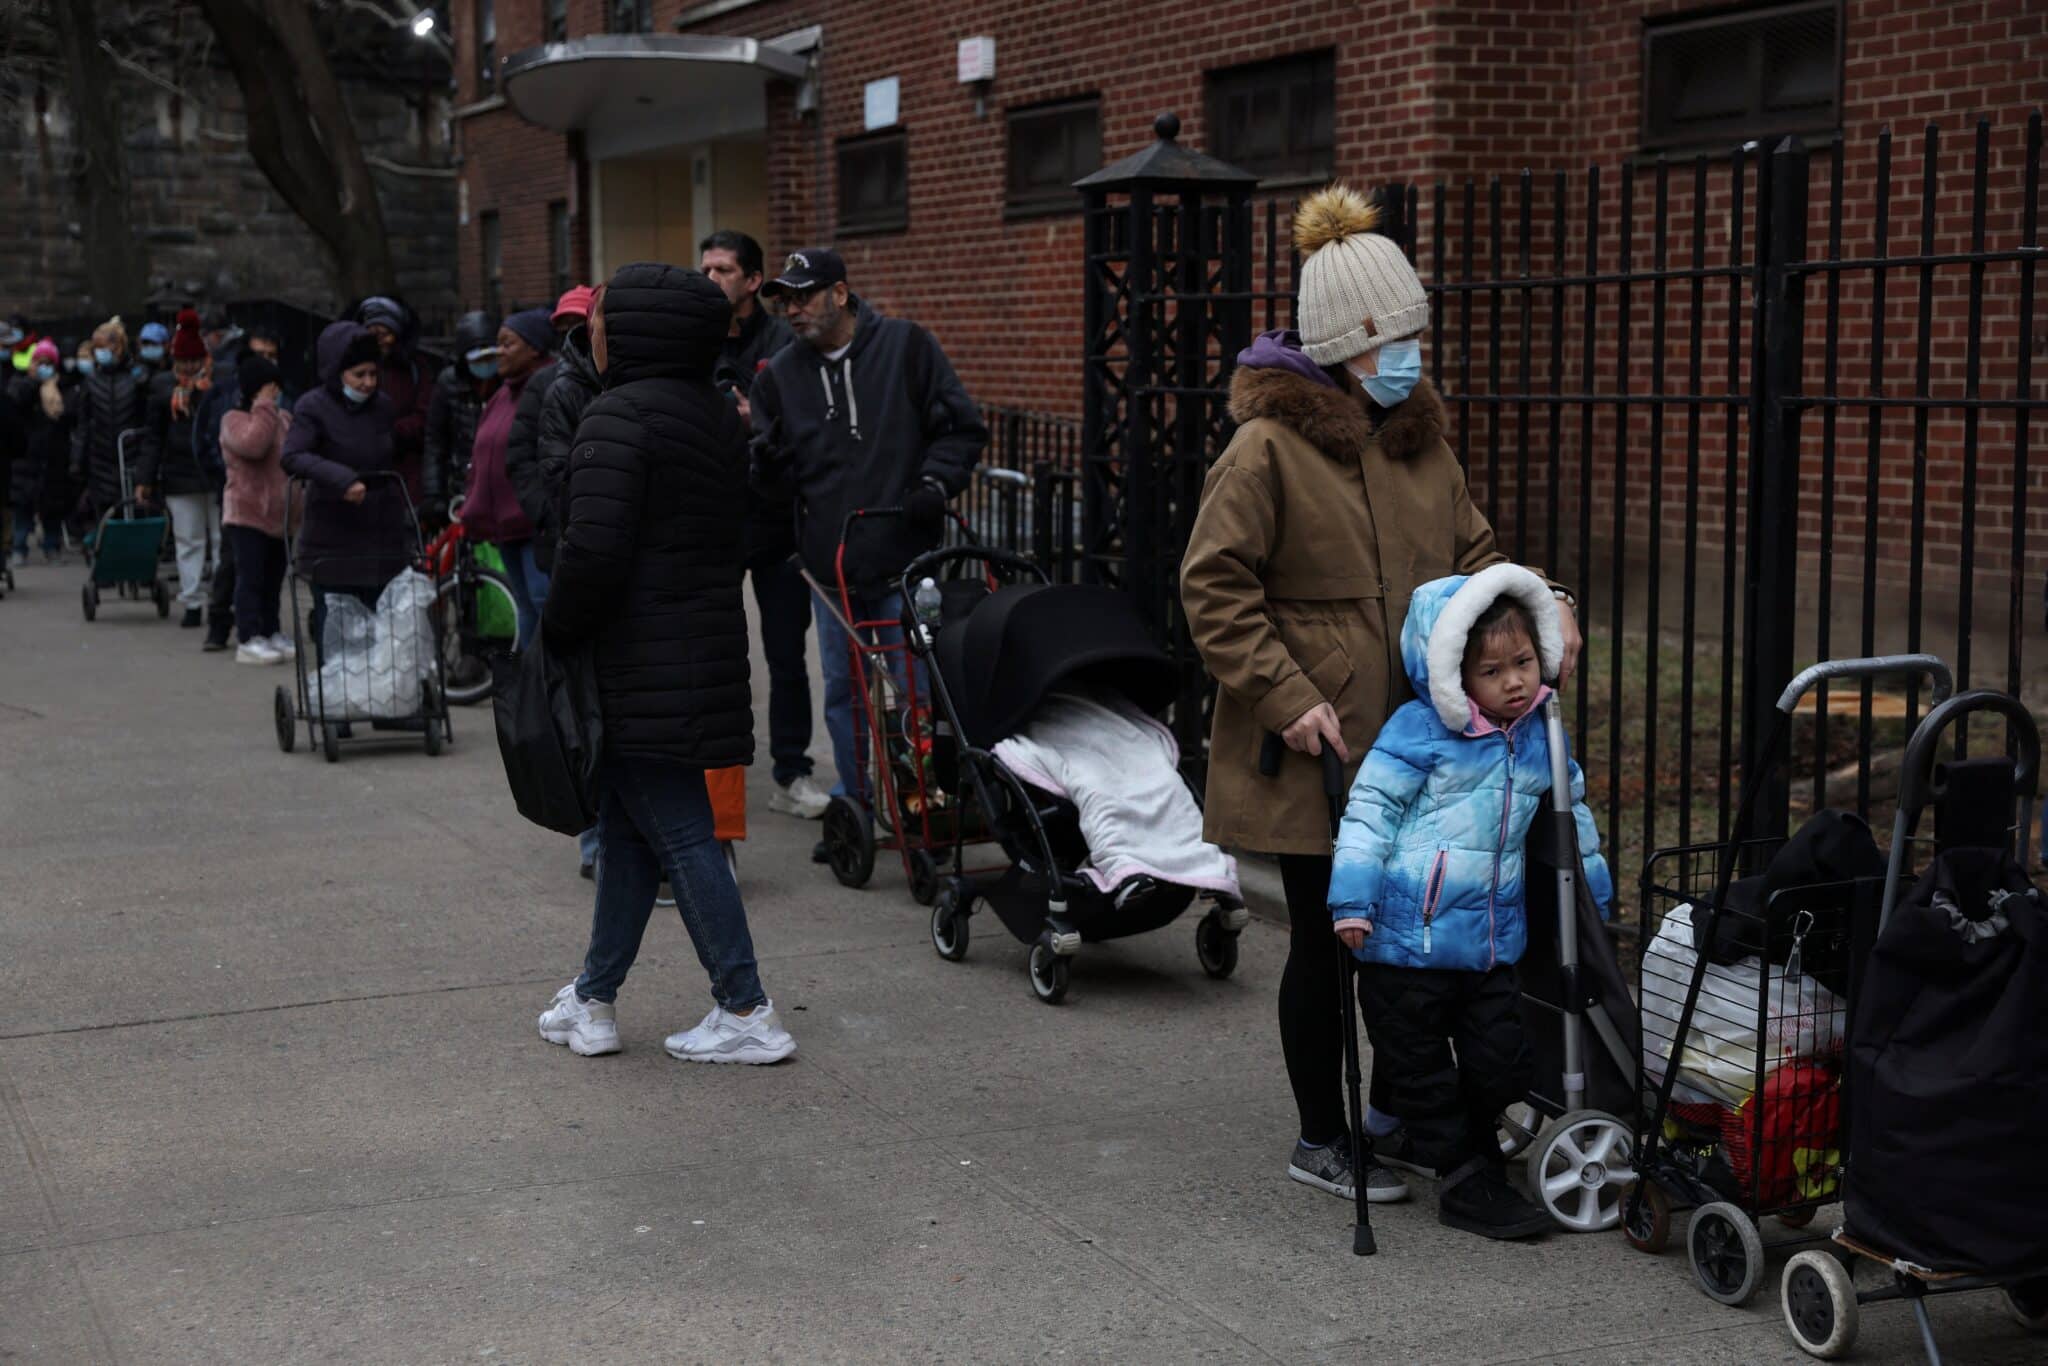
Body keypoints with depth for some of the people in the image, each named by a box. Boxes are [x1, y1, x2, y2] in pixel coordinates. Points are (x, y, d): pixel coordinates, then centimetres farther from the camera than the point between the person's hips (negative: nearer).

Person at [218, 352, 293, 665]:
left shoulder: (283, 418, 14)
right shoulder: (234, 419, -7)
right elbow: (252, 445, -28)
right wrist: (264, 408, -19)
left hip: (279, 513, 7)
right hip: (248, 513, -7)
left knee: (273, 578, 13)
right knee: (251, 578, -8)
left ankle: (272, 633, 22)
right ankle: (249, 640, -8)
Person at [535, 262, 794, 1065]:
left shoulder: (620, 416, -16)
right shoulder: (718, 418, 13)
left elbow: (594, 548, -24)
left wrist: (557, 630, -8)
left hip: (642, 662, -9)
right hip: (706, 644, 9)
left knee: (679, 833, -3)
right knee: (627, 825, 16)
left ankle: (747, 1015, 0)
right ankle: (593, 1000, 24)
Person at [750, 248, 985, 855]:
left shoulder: (906, 345, -1)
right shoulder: (781, 373, 7)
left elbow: (961, 428, 3)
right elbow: (777, 480, 6)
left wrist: (935, 484, -11)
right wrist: (764, 450, -15)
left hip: (904, 559, -4)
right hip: (829, 563, 4)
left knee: (917, 689, 0)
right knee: (841, 693, 13)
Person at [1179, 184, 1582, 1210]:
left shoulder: (1419, 435, 10)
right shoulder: (1270, 445, -13)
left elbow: (1469, 553, 19)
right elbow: (1213, 587, -12)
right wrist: (1285, 696, -18)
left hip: (1420, 738, 7)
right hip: (1318, 744, -7)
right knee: (1328, 936, 5)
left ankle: (1394, 1108, 33)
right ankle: (1320, 1139, 21)